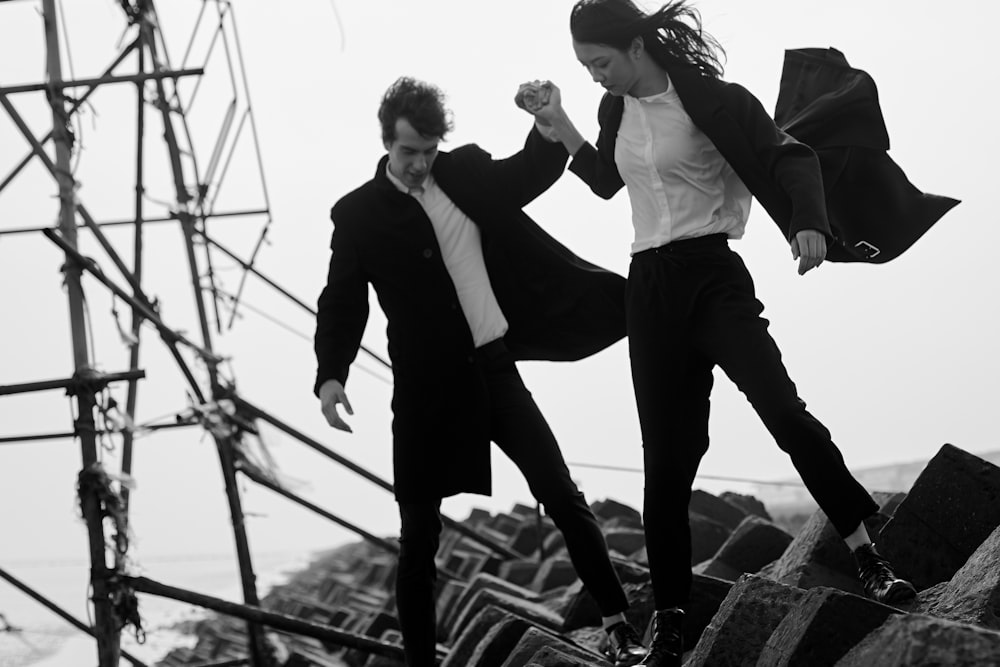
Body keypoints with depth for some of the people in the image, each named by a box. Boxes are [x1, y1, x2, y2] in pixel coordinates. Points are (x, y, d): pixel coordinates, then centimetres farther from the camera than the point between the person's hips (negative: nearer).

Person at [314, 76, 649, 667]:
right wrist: (331, 375, -16)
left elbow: (536, 171, 17)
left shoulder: (466, 171, 7)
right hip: (428, 388, -2)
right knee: (420, 534, 1)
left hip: (494, 370, 3)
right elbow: (342, 303, -2)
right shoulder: (358, 214, -1)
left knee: (563, 497, 0)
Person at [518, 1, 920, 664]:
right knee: (665, 460, 4)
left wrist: (809, 223, -33)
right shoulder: (617, 110, 10)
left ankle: (869, 557, -12)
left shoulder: (711, 99, -9)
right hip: (649, 288, 5)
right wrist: (560, 126, 14)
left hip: (711, 276, -5)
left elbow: (790, 157, -15)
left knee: (784, 410, -23)